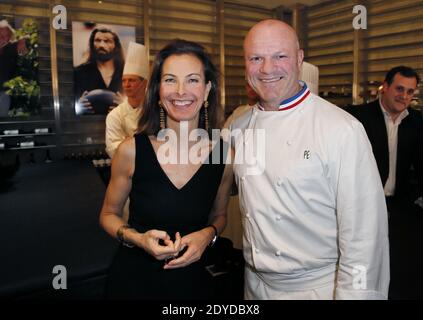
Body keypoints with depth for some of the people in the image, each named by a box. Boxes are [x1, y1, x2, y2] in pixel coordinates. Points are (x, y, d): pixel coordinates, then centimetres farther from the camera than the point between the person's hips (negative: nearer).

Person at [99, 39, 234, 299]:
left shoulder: (223, 155, -12)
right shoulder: (131, 150, -16)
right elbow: (109, 214, -1)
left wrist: (209, 234, -14)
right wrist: (137, 238, -18)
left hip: (192, 281, 1)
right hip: (133, 280, -1)